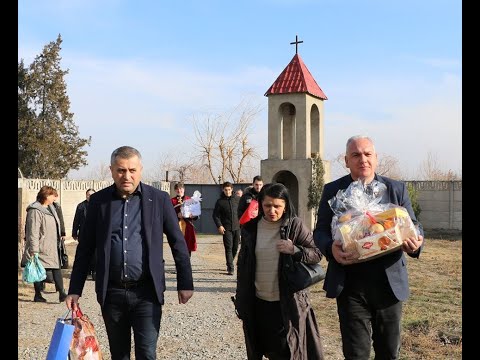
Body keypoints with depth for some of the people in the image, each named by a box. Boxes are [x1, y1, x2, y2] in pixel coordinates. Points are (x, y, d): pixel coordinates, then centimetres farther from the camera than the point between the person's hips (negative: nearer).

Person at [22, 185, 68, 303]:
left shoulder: (50, 208, 13)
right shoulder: (35, 211, -15)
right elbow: (33, 233, -18)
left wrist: (59, 238, 21)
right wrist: (34, 251, -20)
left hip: (53, 247, 8)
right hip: (42, 248, -8)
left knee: (57, 268, 2)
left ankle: (61, 293, 0)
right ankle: (38, 295, 13)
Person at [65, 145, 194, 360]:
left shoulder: (159, 199, -2)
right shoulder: (98, 201, 3)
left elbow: (178, 243, 2)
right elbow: (85, 248, 6)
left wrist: (185, 284, 1)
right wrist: (75, 290, 4)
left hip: (146, 292, -2)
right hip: (111, 292, 2)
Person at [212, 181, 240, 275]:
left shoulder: (236, 199, 7)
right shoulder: (220, 201, 1)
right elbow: (215, 215, 1)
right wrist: (219, 225, -10)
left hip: (237, 227, 3)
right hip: (226, 228, -3)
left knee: (235, 247, 9)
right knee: (228, 248, -7)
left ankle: (230, 263, 30)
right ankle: (230, 268, -7)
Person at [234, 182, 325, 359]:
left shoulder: (295, 226, -7)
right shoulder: (250, 229, 1)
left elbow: (317, 254, -5)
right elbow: (242, 266, 8)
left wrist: (295, 250, -24)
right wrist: (241, 300, 8)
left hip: (288, 302, -3)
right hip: (259, 303, 3)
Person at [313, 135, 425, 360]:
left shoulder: (397, 189, 5)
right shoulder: (332, 190, 3)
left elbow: (414, 225, 8)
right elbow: (320, 231, 3)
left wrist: (415, 243, -16)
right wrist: (331, 248, -20)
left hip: (390, 282, 2)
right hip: (350, 284, -1)